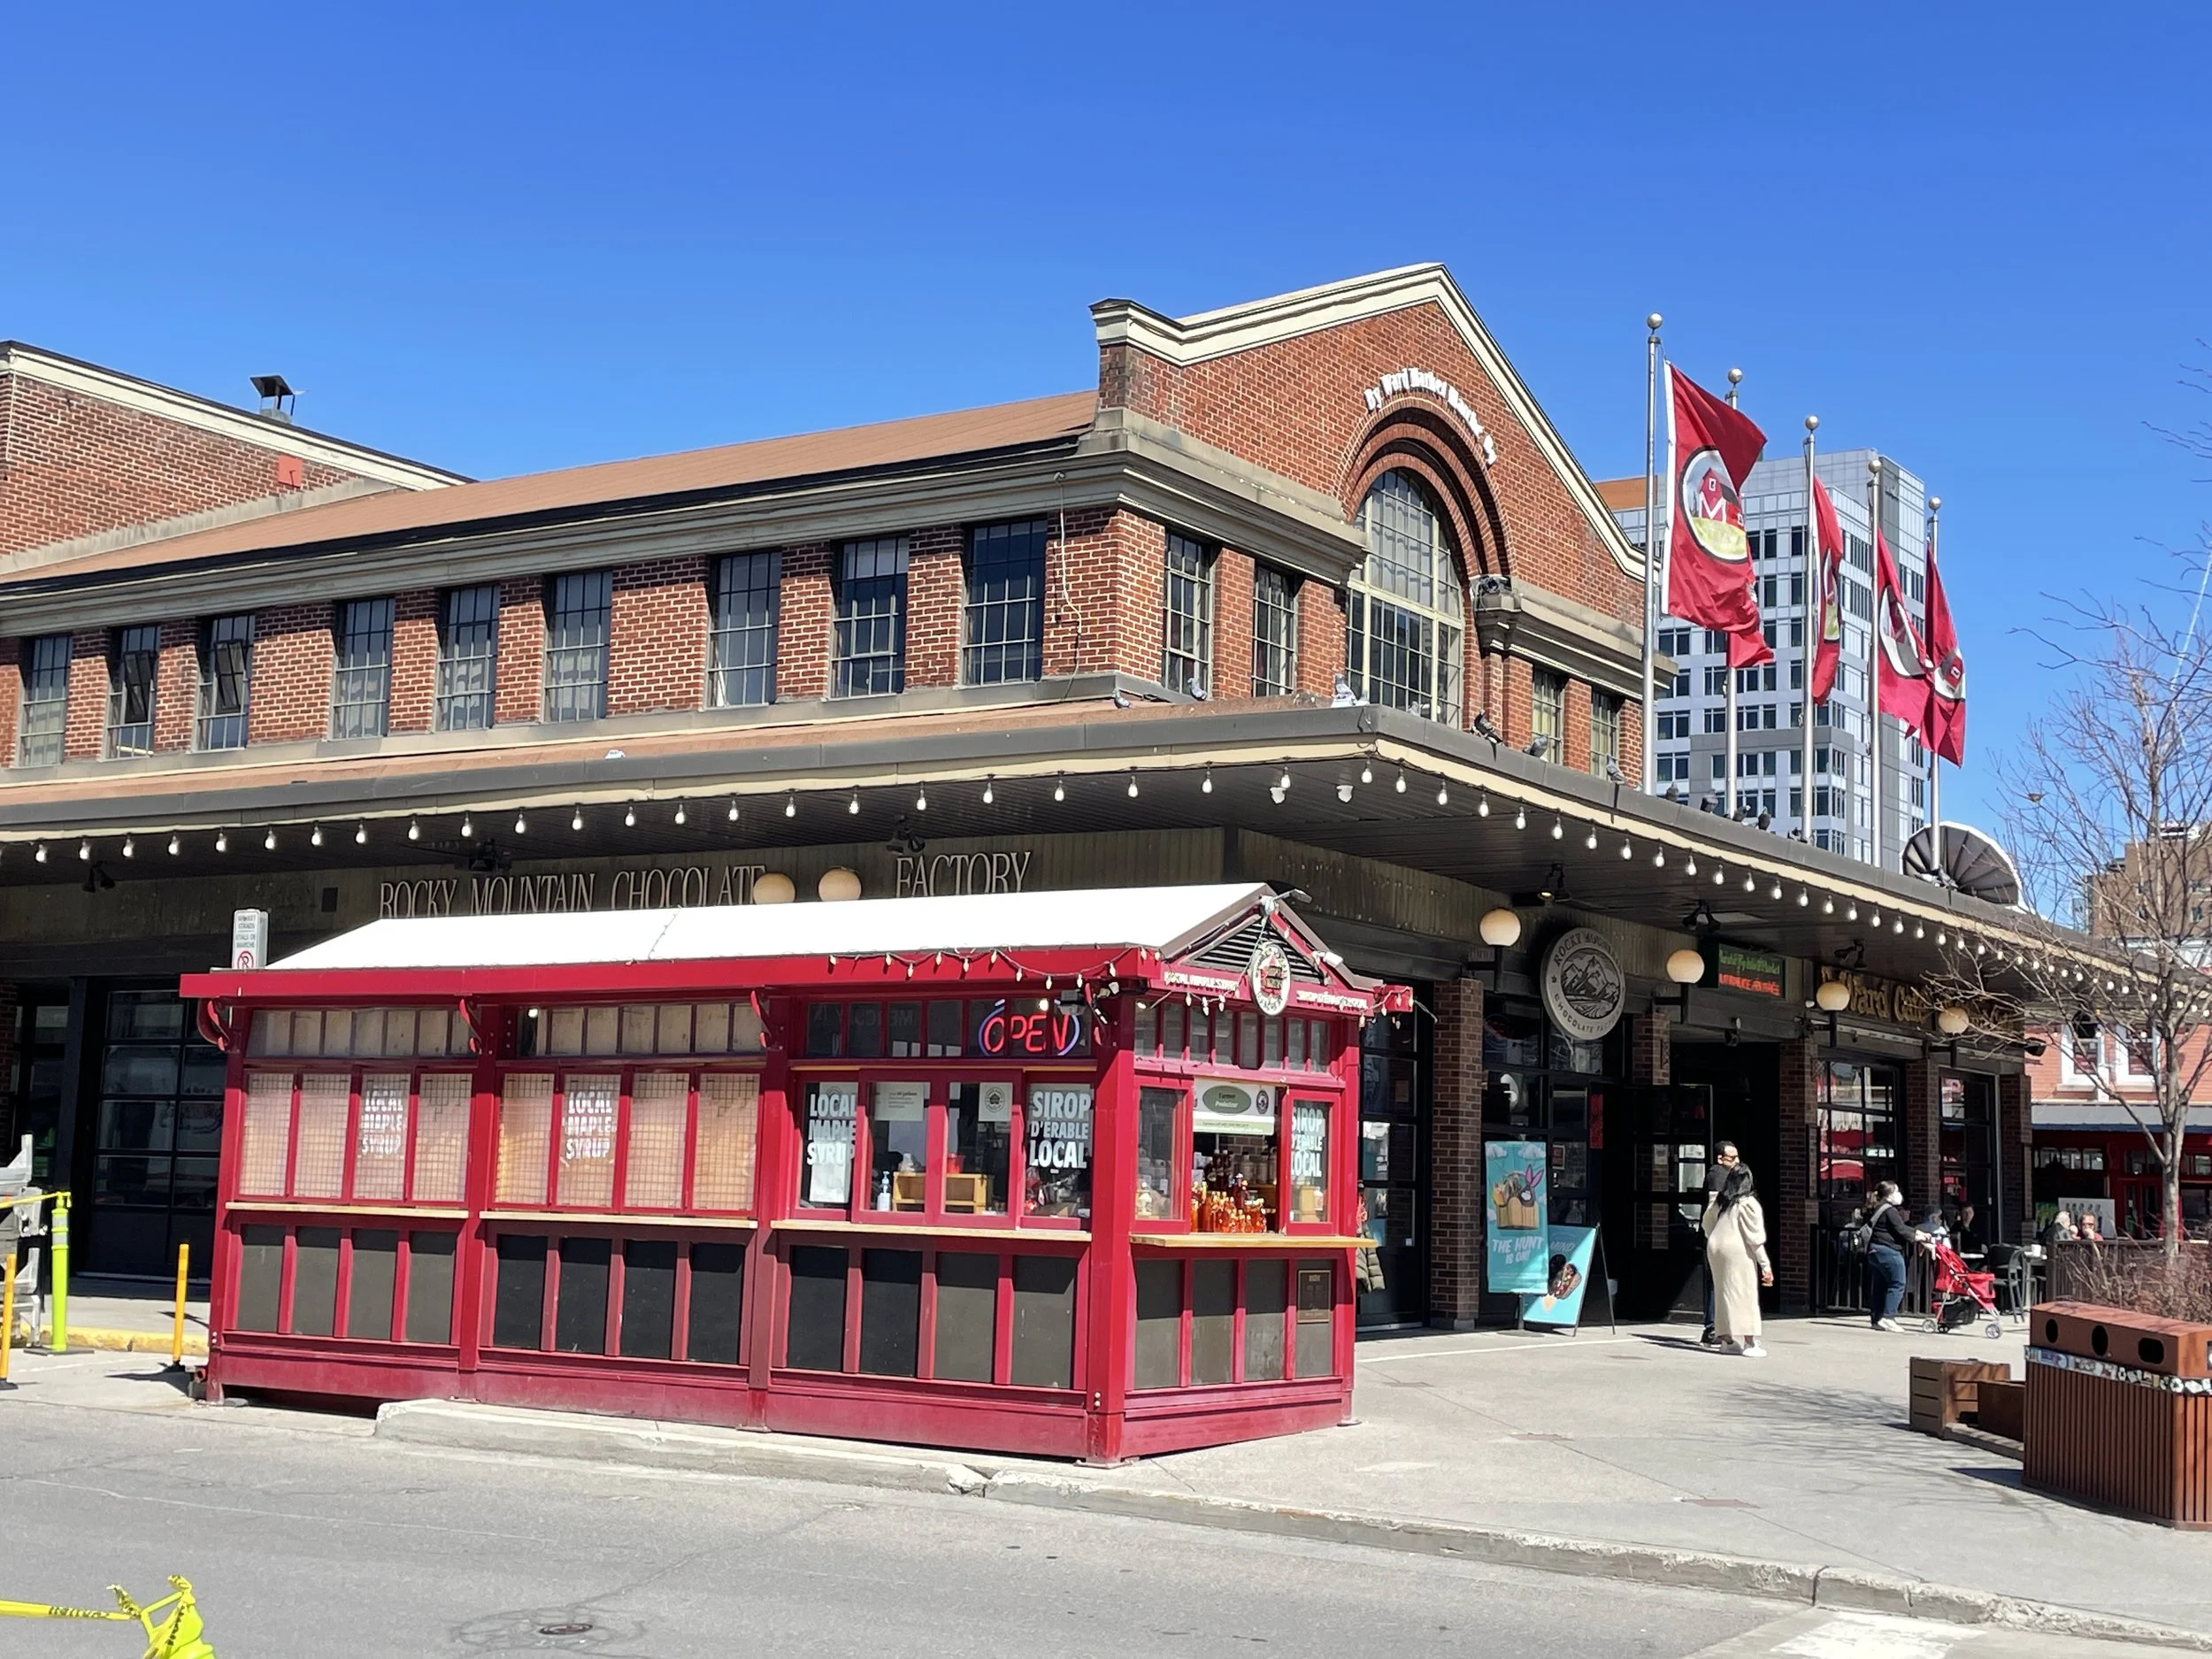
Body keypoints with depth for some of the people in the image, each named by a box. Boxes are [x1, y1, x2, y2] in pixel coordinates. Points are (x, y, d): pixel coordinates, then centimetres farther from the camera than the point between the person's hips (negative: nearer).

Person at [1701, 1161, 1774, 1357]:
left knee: (1723, 1292, 13)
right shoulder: (1748, 1203, -10)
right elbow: (1755, 1237, -11)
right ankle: (1749, 1343, -5)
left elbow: (1706, 1224, 22)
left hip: (1715, 1247, 6)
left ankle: (1725, 1339, 16)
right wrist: (1765, 1265, -8)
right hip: (1738, 1250, -6)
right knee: (1744, 1294, -3)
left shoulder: (1718, 1201, 9)